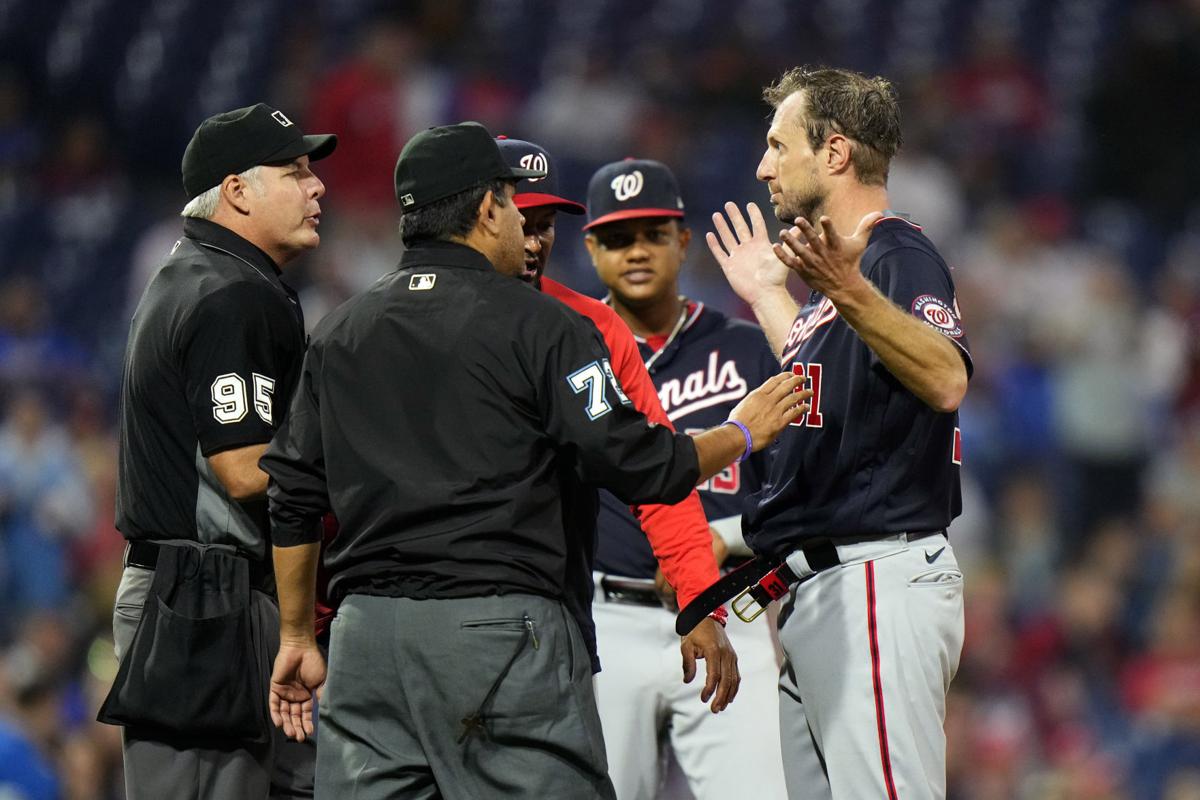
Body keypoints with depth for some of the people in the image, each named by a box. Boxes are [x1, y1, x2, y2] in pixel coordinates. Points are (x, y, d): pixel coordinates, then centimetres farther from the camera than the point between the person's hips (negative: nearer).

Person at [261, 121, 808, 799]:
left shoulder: (340, 334, 15)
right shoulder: (541, 325, -3)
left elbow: (295, 498, 16)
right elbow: (639, 464, -8)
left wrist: (298, 637, 23)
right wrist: (743, 434, 9)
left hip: (367, 638, 6)